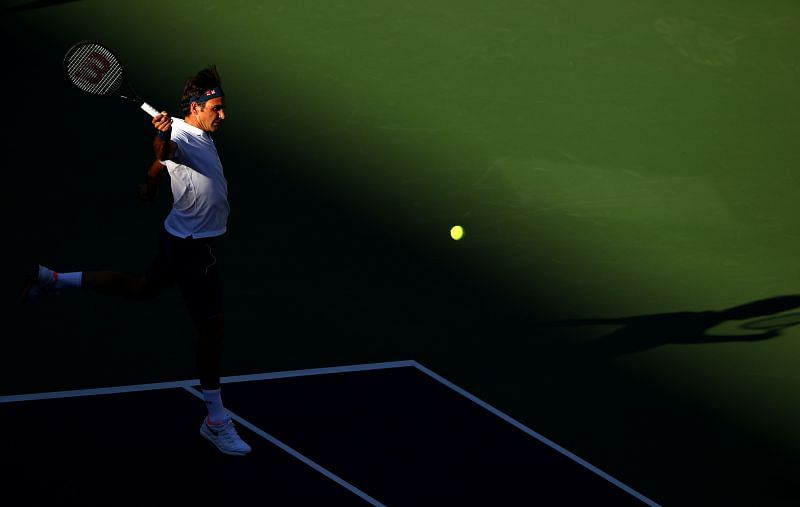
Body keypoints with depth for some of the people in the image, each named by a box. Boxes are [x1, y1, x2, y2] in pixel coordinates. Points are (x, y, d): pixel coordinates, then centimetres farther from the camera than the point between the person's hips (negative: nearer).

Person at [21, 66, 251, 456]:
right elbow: (164, 152, -48)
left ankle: (52, 278, 34)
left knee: (143, 287, 27)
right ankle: (216, 422, 4)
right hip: (192, 247, -10)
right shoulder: (181, 137, -23)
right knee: (212, 325, -6)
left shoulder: (201, 135, 7)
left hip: (183, 240, 10)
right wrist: (163, 138, -66)